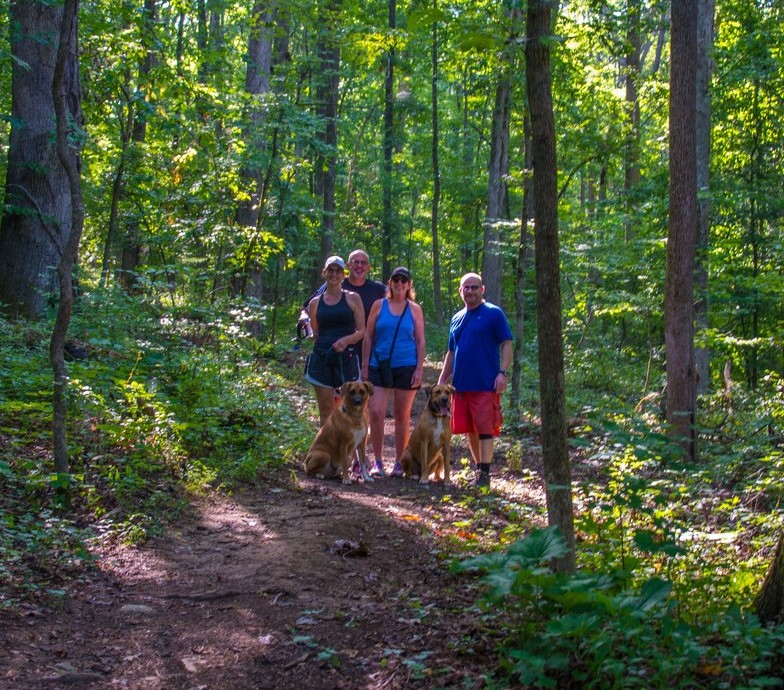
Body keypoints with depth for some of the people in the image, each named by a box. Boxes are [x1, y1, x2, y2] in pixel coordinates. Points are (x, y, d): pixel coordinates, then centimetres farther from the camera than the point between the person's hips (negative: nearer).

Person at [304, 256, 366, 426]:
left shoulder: (352, 299, 4)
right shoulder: (315, 303, 10)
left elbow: (362, 330, 2)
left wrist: (347, 340, -16)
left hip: (347, 359, -2)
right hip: (322, 359, 2)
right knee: (325, 411, 4)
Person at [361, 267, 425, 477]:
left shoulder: (414, 309, 6)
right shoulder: (379, 306, 6)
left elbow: (420, 341, 6)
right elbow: (368, 337, 8)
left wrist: (419, 369, -3)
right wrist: (365, 366, 2)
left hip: (406, 368, 0)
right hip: (379, 366, 0)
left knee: (402, 416, 5)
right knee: (376, 412, -10)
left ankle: (399, 463, 13)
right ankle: (378, 461, 0)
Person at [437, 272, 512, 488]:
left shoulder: (494, 313, -1)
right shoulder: (457, 318, 16)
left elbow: (506, 345, -4)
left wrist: (503, 373, -15)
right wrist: (442, 380, 15)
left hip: (485, 384, -6)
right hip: (461, 384, 6)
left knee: (485, 429, -7)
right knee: (470, 429, 10)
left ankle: (485, 473, -6)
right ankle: (478, 468, 22)